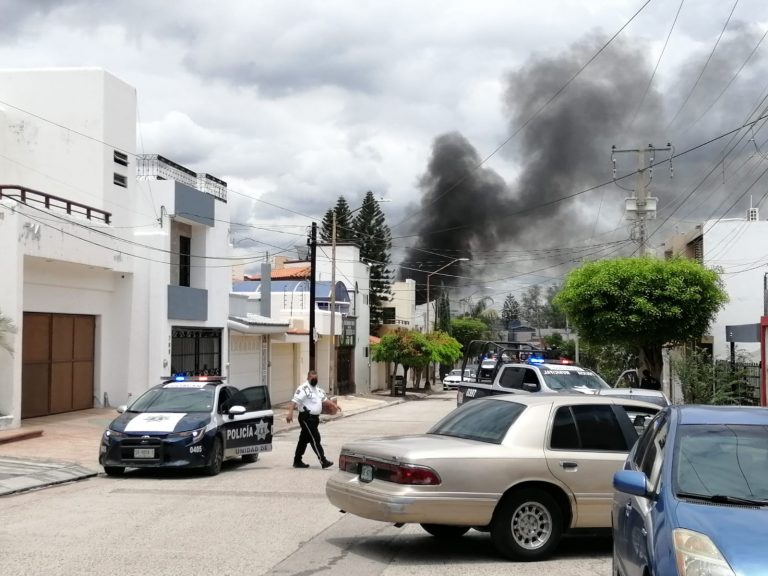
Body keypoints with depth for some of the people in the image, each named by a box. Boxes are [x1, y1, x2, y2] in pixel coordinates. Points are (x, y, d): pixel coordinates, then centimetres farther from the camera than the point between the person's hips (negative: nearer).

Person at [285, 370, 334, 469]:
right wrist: (290, 413, -35)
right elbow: (295, 401, -23)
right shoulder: (303, 389, -13)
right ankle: (323, 461, -12)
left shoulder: (318, 389, 16)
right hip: (306, 418, -9)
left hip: (314, 418, 9)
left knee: (304, 439, 14)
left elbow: (324, 398, 31)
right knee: (315, 439, -11)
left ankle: (297, 461, 21)